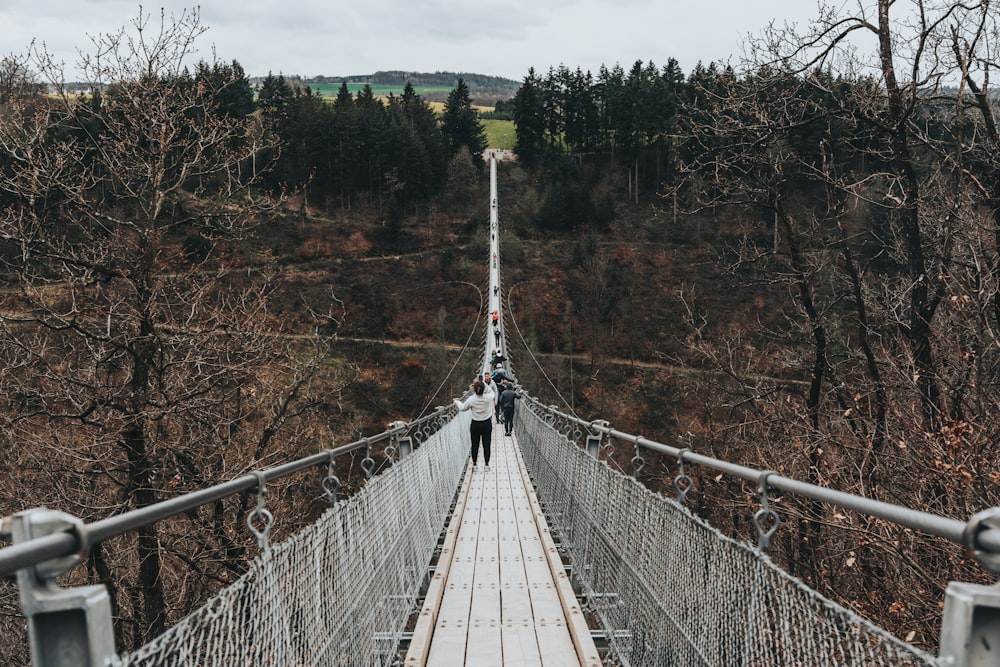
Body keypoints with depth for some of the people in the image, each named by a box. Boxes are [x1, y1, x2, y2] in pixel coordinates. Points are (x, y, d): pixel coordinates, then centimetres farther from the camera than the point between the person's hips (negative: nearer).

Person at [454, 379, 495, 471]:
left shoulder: (471, 399, -16)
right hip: (487, 424, 0)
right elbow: (491, 391, 8)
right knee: (486, 445, 9)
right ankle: (487, 464, 15)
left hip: (475, 424, 0)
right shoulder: (488, 397, -16)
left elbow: (462, 407, 0)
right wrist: (484, 385, -6)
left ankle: (474, 464, 20)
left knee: (475, 445, 12)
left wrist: (457, 401, 18)